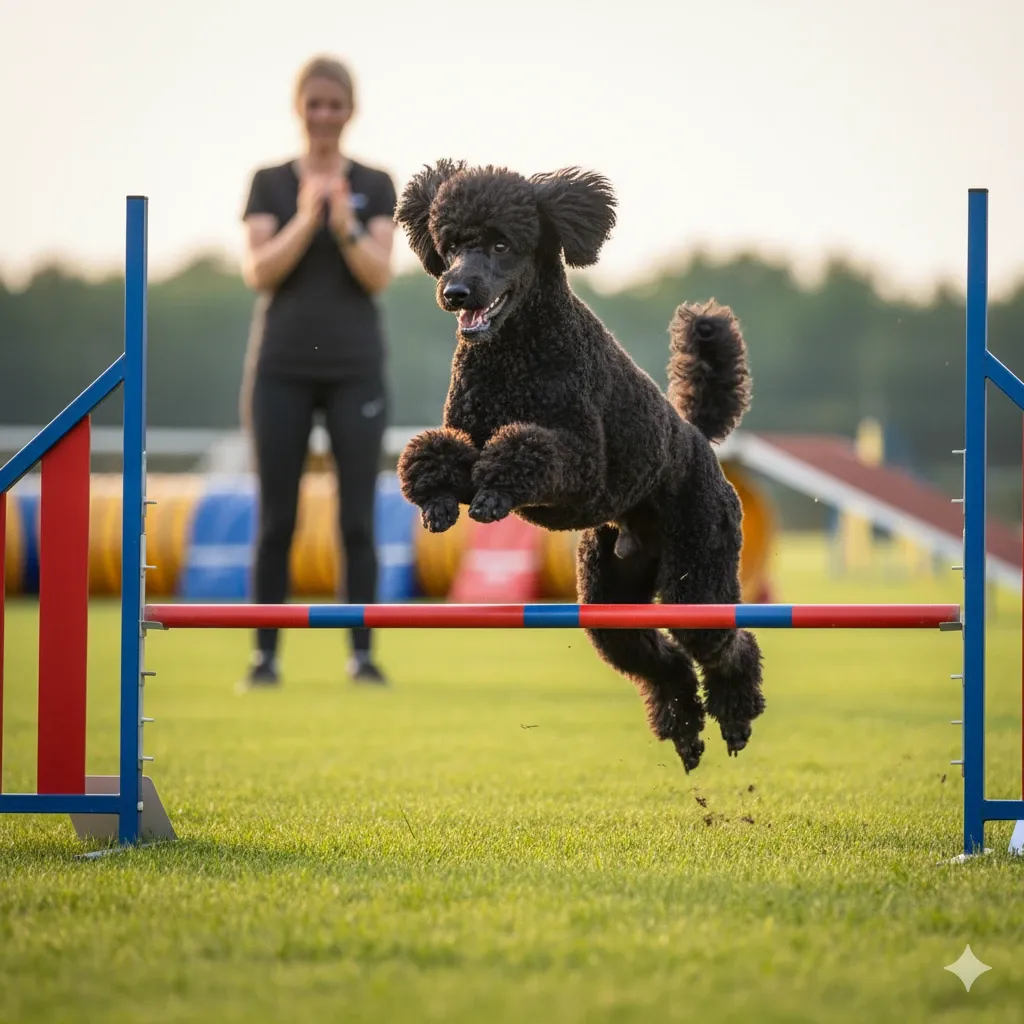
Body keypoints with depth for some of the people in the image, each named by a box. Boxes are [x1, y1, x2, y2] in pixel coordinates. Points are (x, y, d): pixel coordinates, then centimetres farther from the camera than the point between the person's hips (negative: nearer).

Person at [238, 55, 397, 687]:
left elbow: (379, 276, -6)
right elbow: (259, 273, -6)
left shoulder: (375, 185, 4)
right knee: (277, 519, 0)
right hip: (283, 368, 0)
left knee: (358, 519, -2)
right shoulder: (269, 183, 5)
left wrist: (346, 225, -23)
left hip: (355, 368, 0)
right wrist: (306, 218, -19)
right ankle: (266, 655, 5)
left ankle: (363, 654, 2)